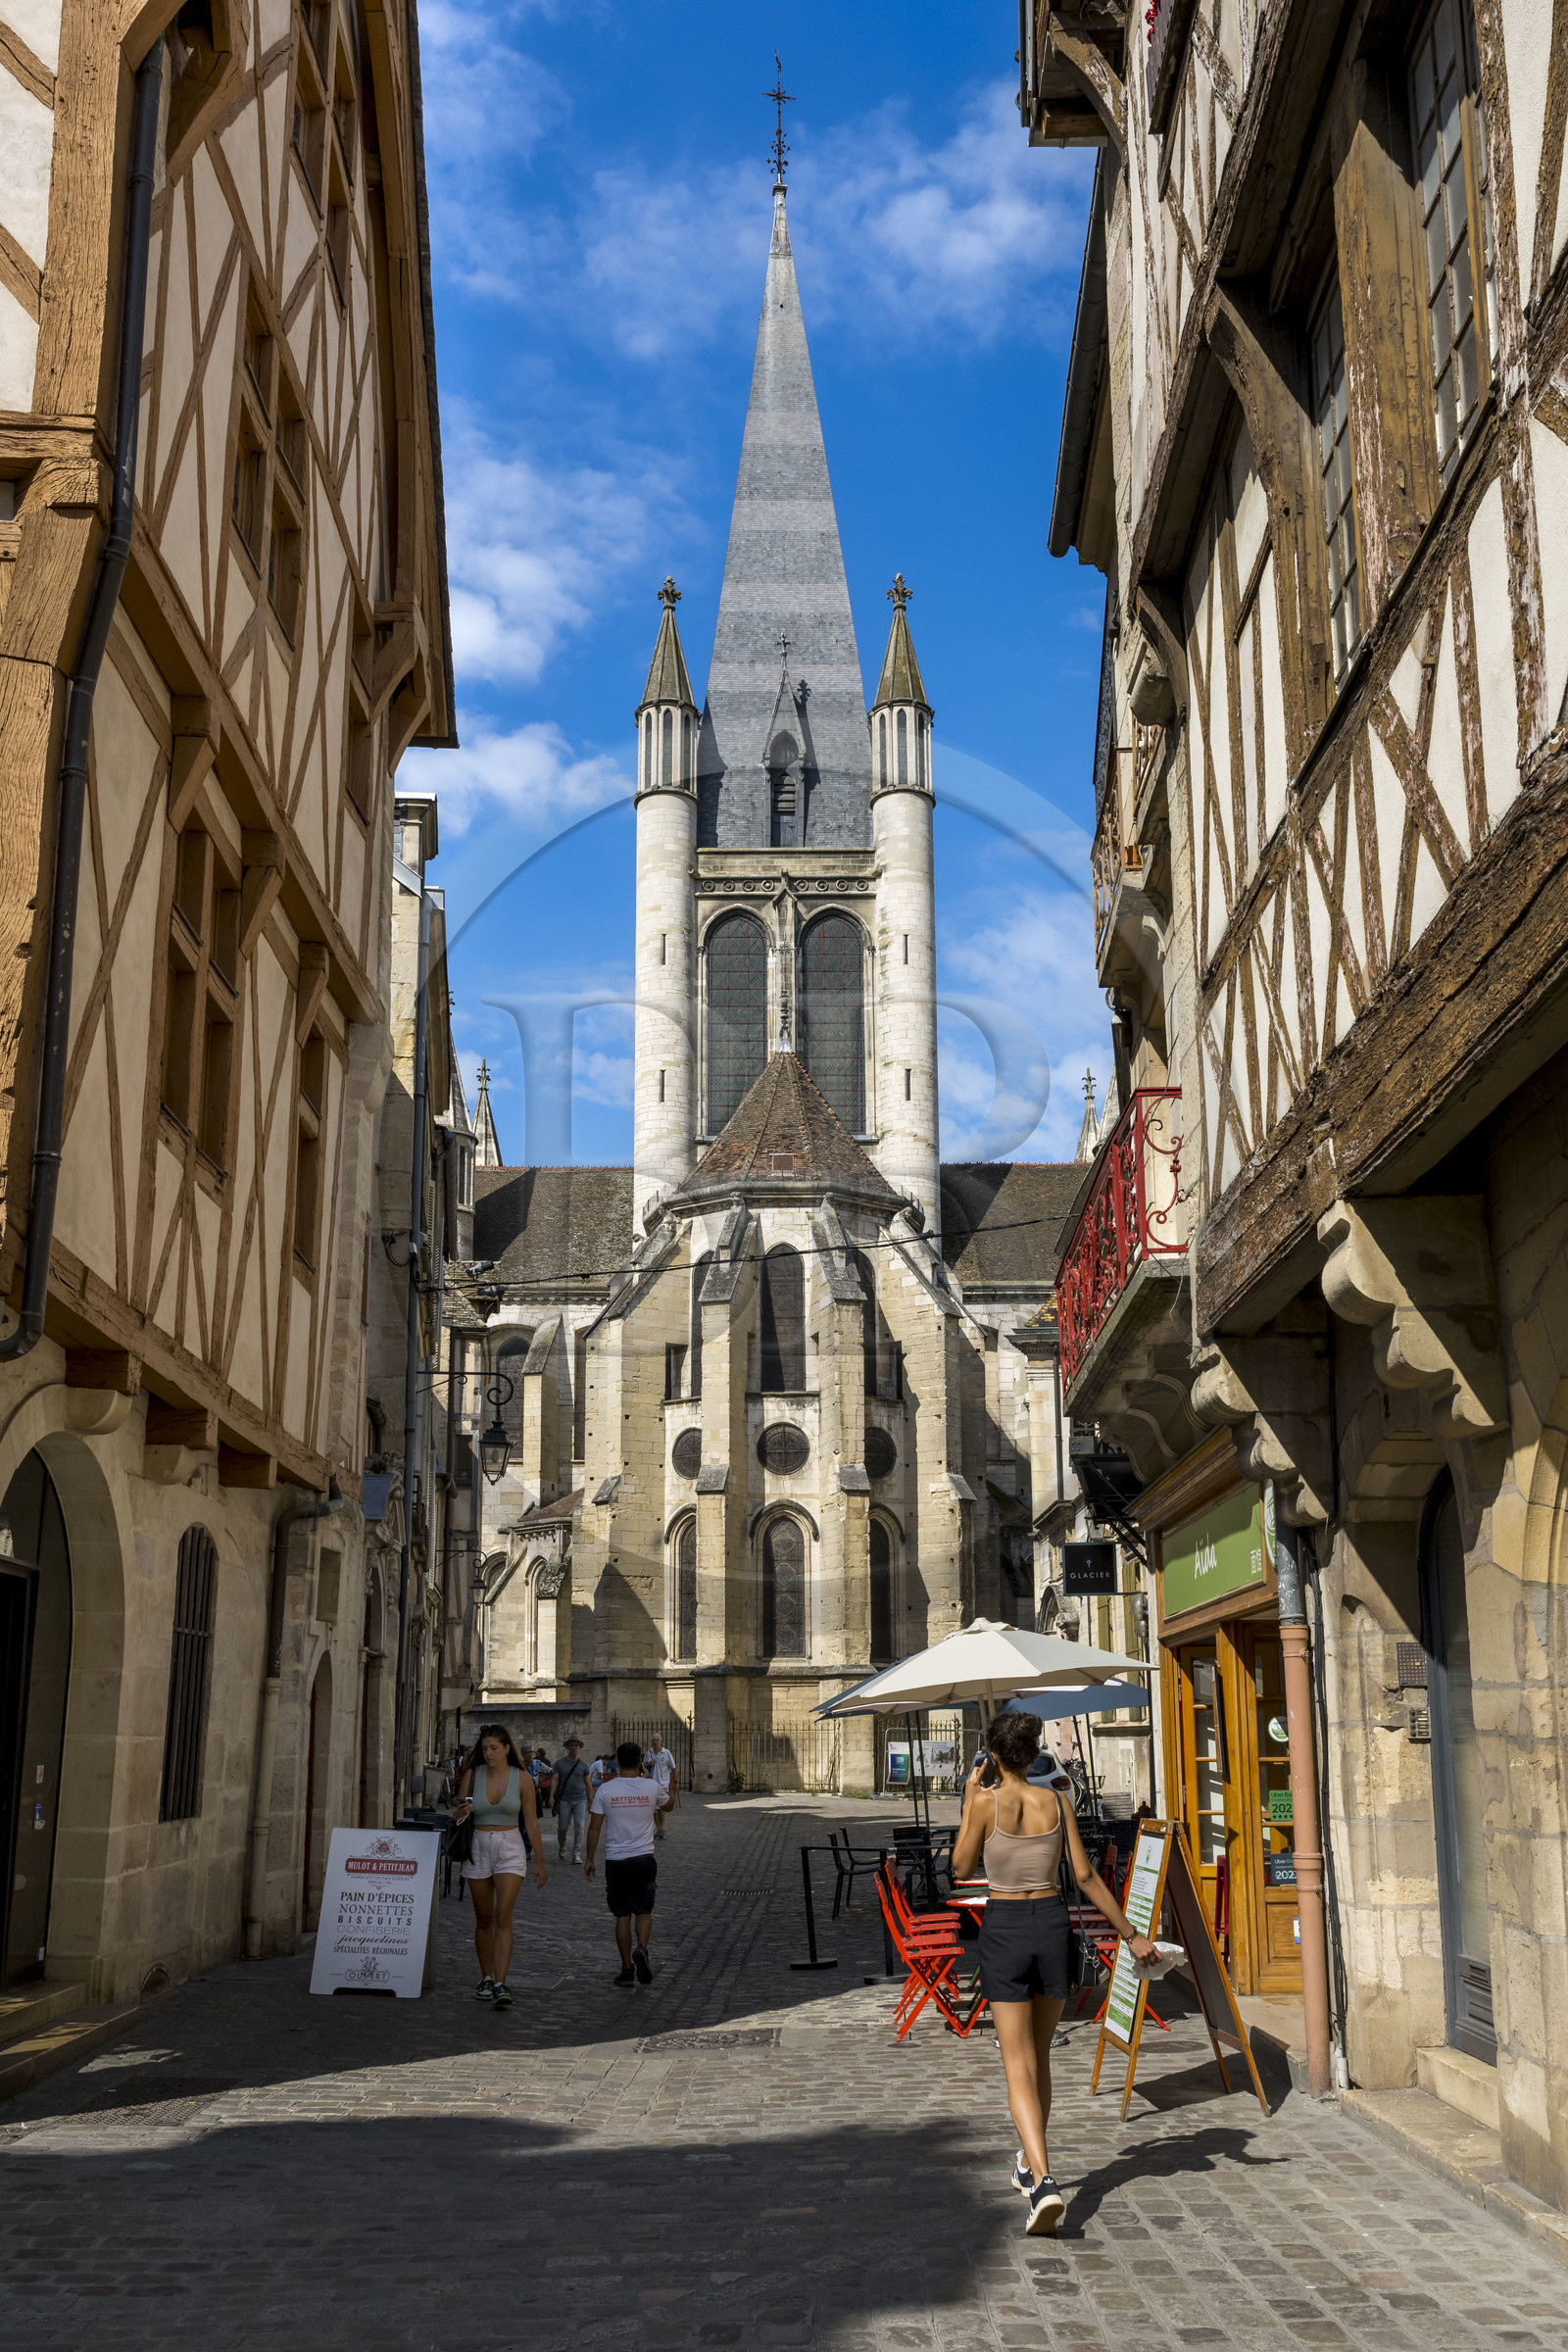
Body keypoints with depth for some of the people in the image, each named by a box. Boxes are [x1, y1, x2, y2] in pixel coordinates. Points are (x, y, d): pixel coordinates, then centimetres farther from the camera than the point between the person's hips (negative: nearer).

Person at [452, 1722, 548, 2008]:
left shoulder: (522, 1778, -4)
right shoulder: (472, 1775, 0)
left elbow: (531, 1822, 2)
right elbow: (458, 1818, 6)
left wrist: (539, 1861, 4)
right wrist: (461, 1812, -19)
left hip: (511, 1850, -2)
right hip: (478, 1848, 2)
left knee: (503, 1917, -13)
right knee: (483, 1919, 10)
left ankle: (500, 1985, -17)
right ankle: (486, 1979, 25)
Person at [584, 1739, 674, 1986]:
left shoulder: (605, 1790, -5)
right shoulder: (651, 1787, -4)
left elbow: (594, 1828, -2)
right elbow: (669, 1804, 19)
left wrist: (589, 1859, 8)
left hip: (615, 1861, 0)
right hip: (644, 1858, 0)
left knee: (622, 1915, 9)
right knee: (644, 1911, 11)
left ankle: (627, 1969, 10)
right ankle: (642, 1948, -16)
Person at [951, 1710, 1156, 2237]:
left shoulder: (987, 1802, -10)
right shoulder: (1057, 1802, 0)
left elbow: (962, 1868, 2)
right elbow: (1086, 1876, 0)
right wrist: (1130, 1932, 7)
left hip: (1004, 1927, -4)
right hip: (1052, 1923, 4)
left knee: (1020, 2065, -4)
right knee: (1039, 2055, 22)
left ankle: (1042, 2182, -21)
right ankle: (1030, 2163, 35)